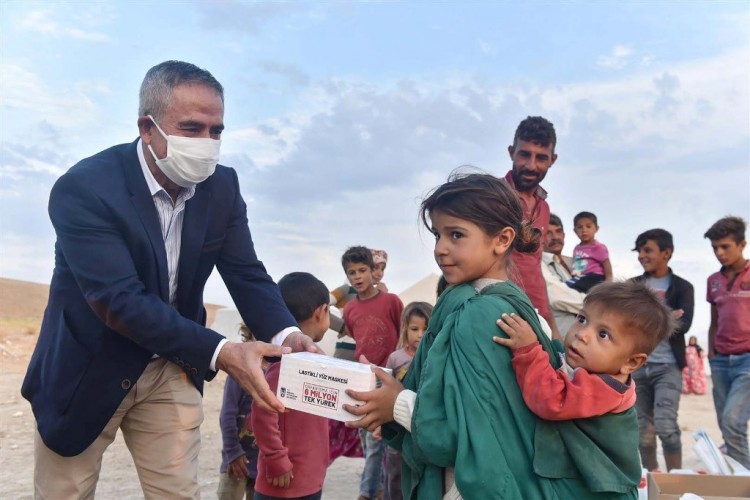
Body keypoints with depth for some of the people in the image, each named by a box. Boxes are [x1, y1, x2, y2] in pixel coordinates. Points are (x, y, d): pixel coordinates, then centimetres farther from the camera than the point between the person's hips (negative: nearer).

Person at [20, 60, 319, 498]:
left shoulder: (222, 187, -8)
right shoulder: (83, 188, -24)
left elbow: (247, 275, -8)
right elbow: (119, 300, -32)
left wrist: (286, 334, -29)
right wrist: (222, 353, -40)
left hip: (171, 368, 4)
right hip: (87, 369, -3)